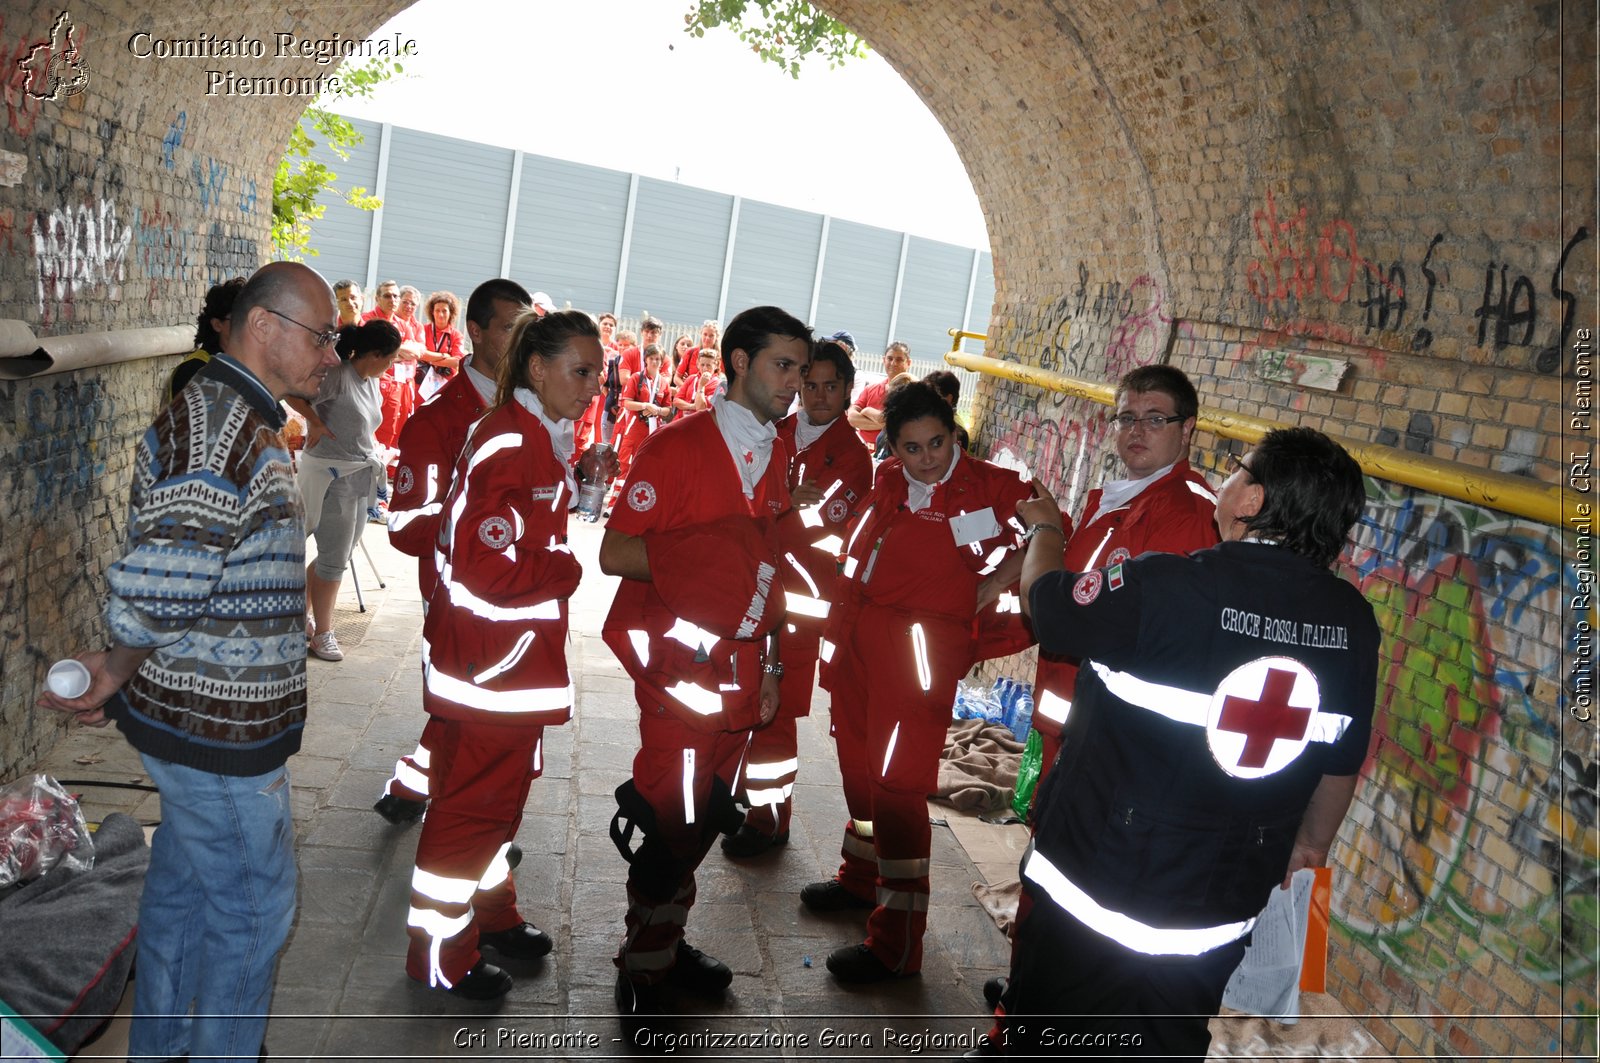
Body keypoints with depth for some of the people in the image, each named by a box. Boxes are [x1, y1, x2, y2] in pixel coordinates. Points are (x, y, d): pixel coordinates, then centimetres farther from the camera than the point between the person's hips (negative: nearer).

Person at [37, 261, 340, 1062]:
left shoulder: (239, 419, 11)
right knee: (254, 905, 7)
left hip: (187, 719, 10)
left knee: (183, 888, 23)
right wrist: (122, 673, -9)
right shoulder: (224, 433, -25)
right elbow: (150, 597, -29)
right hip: (220, 730, -10)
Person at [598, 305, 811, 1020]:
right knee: (673, 824, -2)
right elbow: (615, 553, -12)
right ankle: (643, 972, 18)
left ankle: (666, 941, 33)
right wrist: (706, 557, -18)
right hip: (681, 670, -7)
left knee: (706, 819, 14)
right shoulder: (677, 445, -9)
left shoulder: (776, 458, 12)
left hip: (742, 669, 7)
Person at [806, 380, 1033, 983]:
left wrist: (994, 583, -12)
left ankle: (897, 944, 7)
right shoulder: (888, 482, 11)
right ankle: (863, 877, 43)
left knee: (897, 785, -5)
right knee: (857, 762, 19)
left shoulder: (988, 485, -6)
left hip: (920, 648, -7)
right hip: (857, 637, 7)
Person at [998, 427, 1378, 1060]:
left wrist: (1045, 526, 15)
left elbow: (1044, 597, -7)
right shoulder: (1353, 619, -6)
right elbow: (1343, 758, 6)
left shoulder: (1163, 586, -23)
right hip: (1223, 915, 5)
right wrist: (1312, 842, 25)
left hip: (1100, 885, -5)